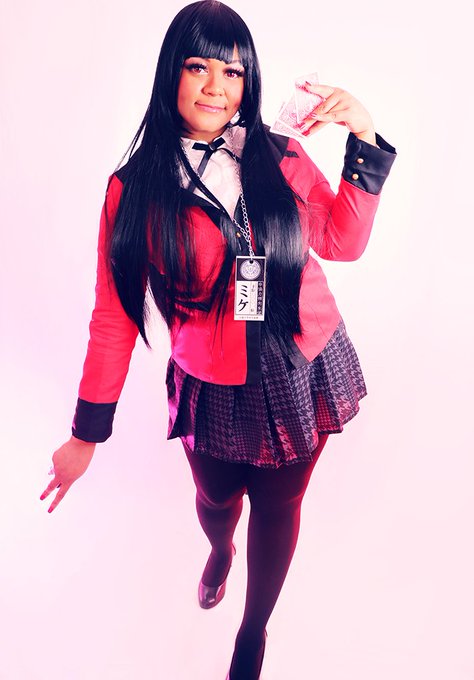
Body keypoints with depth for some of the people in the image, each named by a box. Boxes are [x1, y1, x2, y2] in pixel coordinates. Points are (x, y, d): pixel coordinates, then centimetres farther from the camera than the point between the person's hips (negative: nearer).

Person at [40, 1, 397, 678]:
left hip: (303, 372, 2)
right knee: (217, 499, 22)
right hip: (214, 391, -1)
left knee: (277, 507, 17)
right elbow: (115, 315, -6)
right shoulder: (135, 189, -9)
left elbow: (343, 241, 1)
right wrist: (87, 433, -4)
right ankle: (220, 550, 64)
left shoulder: (280, 158, -3)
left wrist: (364, 140, -11)